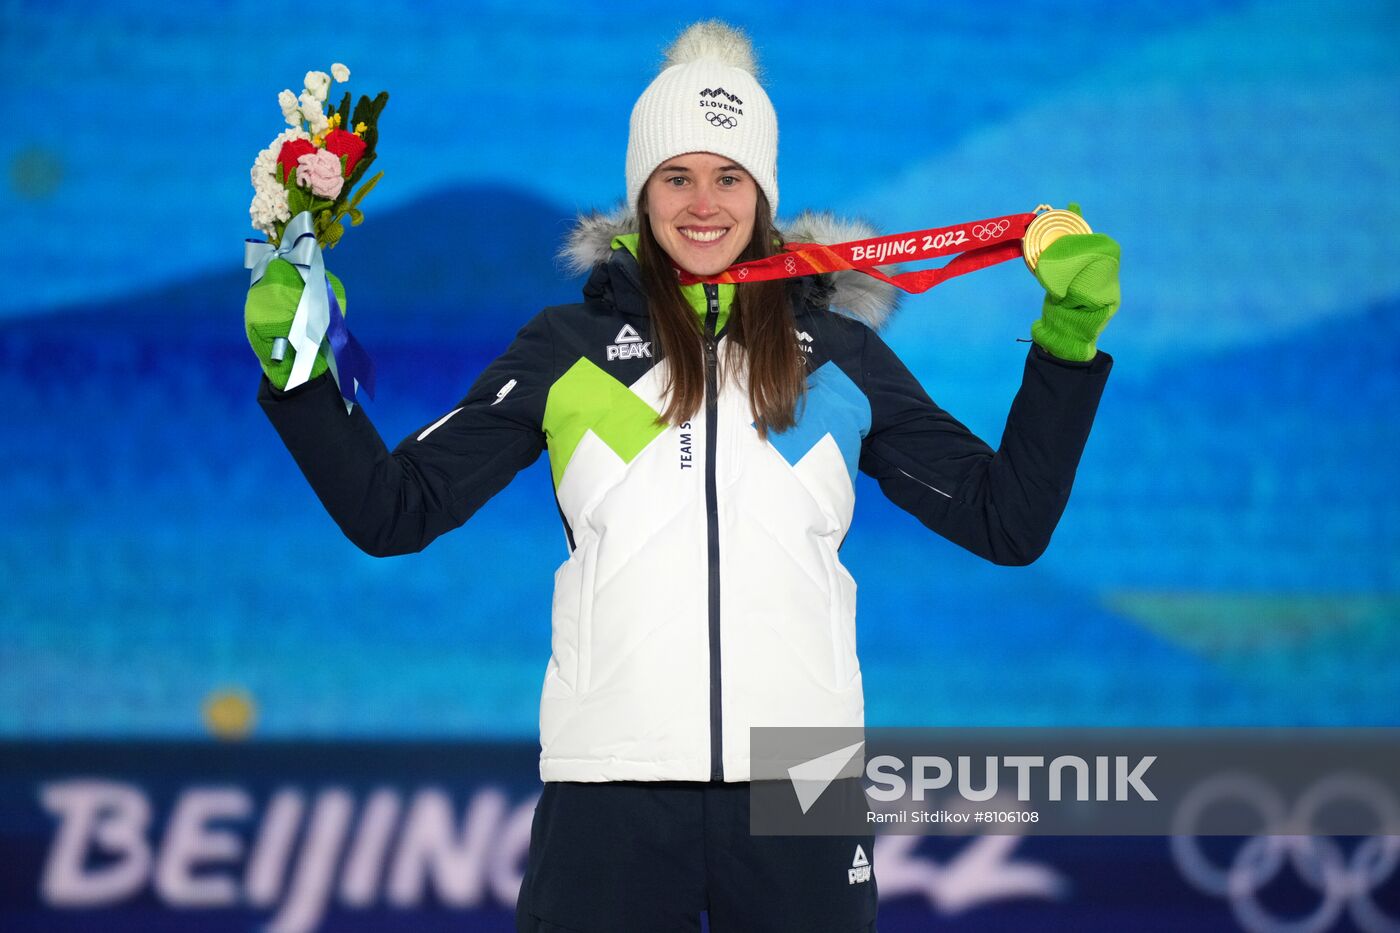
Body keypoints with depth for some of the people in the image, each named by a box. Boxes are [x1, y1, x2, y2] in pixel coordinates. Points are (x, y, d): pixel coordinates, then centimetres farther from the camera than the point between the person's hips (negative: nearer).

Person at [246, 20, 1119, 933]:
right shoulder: (567, 348, 10)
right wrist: (298, 376, -5)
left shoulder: (839, 353, 12)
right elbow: (393, 511, 7)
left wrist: (1068, 339, 4)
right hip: (611, 788, -1)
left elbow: (1008, 523, 11)